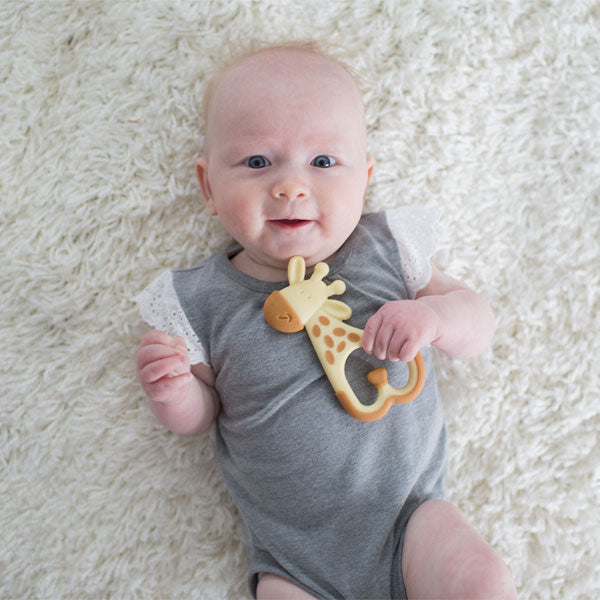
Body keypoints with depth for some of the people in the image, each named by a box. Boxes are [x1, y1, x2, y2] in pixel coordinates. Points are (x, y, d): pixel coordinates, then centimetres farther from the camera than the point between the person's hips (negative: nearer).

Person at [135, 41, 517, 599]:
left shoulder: (385, 250, -5)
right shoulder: (205, 300, -7)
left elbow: (479, 324, 2)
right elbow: (199, 416, 4)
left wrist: (434, 314, -19)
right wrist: (173, 392, -18)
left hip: (409, 514, 0)